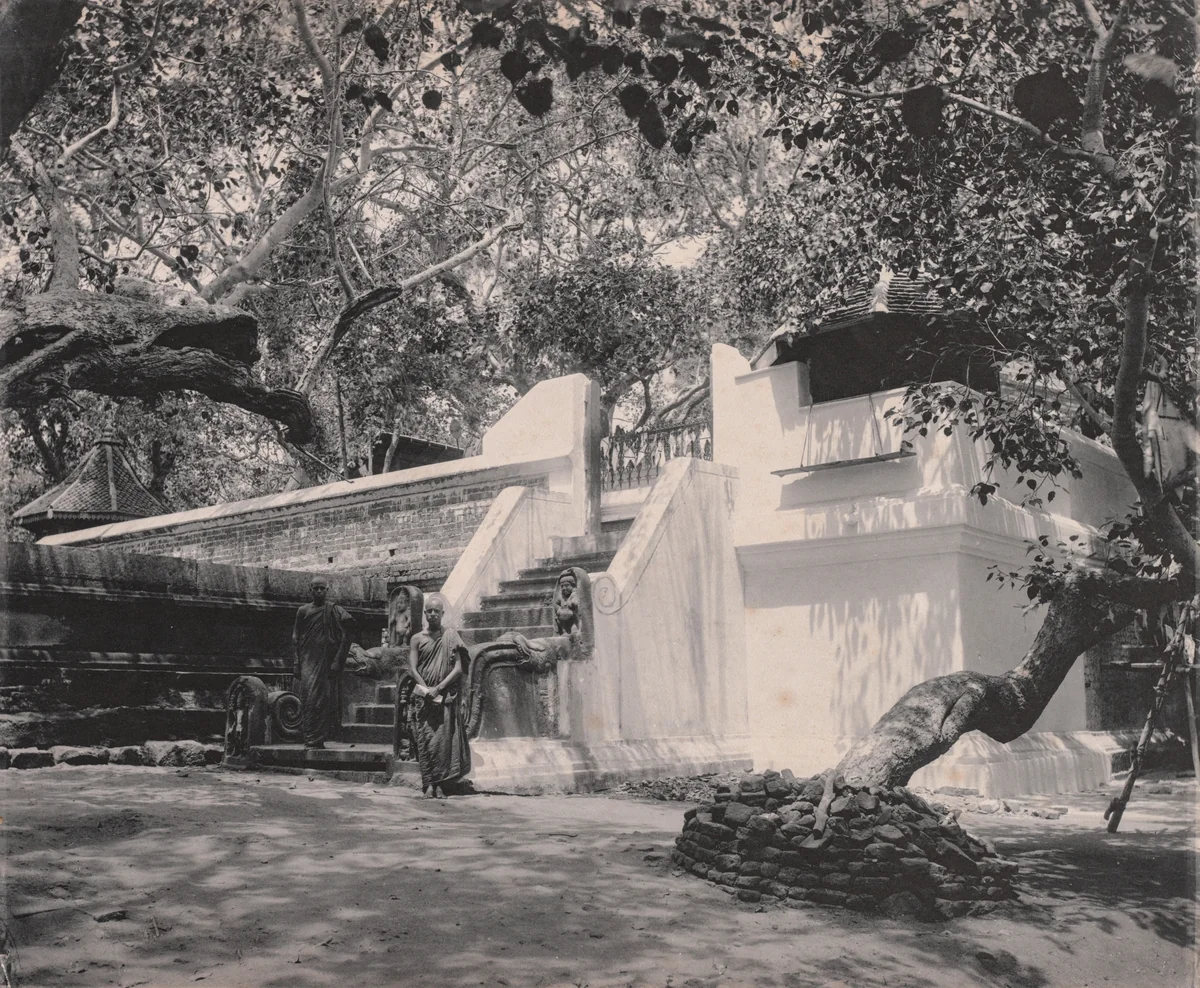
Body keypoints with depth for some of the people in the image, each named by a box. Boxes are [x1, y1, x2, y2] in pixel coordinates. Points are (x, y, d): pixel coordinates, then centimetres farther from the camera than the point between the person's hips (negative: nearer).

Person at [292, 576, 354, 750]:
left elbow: (345, 638, -3)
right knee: (309, 698, -4)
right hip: (308, 662, 2)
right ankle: (311, 738, 0)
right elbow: (296, 638, 12)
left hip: (327, 662, -2)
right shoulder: (303, 611, 9)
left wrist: (337, 661, -10)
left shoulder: (334, 610, 2)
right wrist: (296, 663, 5)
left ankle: (318, 739, 3)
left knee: (325, 700, -2)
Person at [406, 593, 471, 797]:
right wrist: (427, 690, -10)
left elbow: (458, 668, -2)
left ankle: (441, 783, -2)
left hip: (446, 697, -1)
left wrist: (438, 688, -11)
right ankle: (429, 784, -1)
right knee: (425, 740, -4)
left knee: (444, 739, -6)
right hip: (423, 697, 1)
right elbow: (412, 669, 2)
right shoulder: (418, 638, 7)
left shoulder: (451, 636, 4)